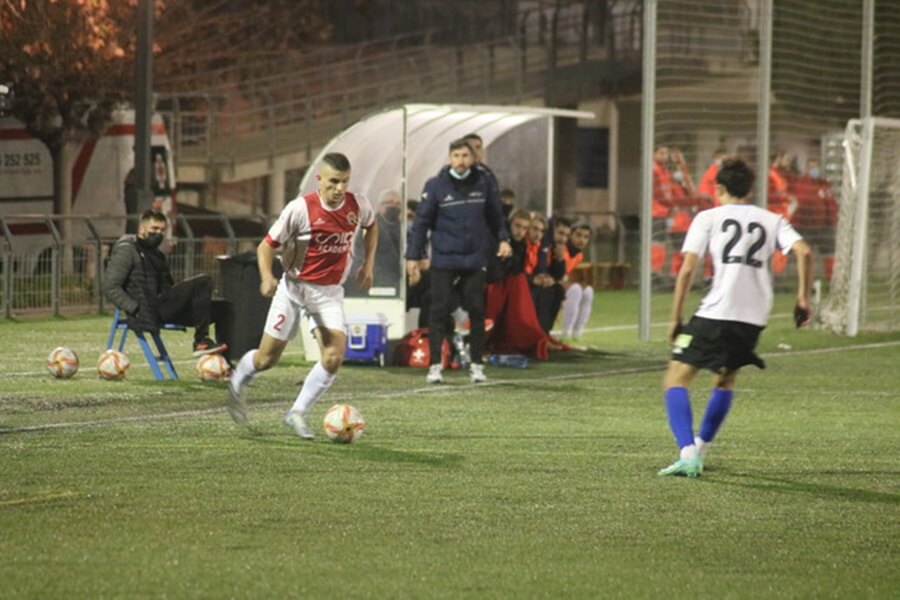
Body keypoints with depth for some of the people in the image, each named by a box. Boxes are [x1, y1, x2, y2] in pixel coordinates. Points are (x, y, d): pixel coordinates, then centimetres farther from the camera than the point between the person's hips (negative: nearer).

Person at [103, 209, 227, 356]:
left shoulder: (157, 255, 26)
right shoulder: (127, 250, -2)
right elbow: (110, 287, -11)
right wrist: (135, 309, -19)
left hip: (161, 309, 9)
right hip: (147, 315, -9)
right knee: (203, 282, -21)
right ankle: (201, 341, -21)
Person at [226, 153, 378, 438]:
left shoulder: (358, 206, -7)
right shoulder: (300, 209, -19)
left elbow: (371, 226, 19)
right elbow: (267, 245, -12)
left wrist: (368, 263, 10)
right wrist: (267, 277, -29)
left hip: (329, 293, 3)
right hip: (294, 287, -3)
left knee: (334, 356, -16)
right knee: (267, 358, 2)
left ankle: (297, 414, 0)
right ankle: (237, 383, 36)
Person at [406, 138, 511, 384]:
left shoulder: (484, 184, 4)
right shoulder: (436, 186, -4)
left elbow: (495, 215, 16)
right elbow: (421, 222, -2)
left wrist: (503, 239, 2)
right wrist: (414, 256, -4)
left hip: (474, 261, 2)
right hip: (443, 260, -2)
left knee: (477, 311, 4)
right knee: (439, 311, -3)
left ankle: (477, 364, 13)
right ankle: (435, 365, 2)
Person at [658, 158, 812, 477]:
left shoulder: (708, 218, 8)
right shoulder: (772, 221, 15)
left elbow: (687, 270, -1)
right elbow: (803, 252, -1)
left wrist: (675, 318, 4)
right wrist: (803, 298, 6)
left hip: (715, 314, -4)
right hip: (754, 319, 4)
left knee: (676, 379, 3)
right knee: (726, 379, 28)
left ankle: (688, 453, -16)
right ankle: (700, 449, 30)